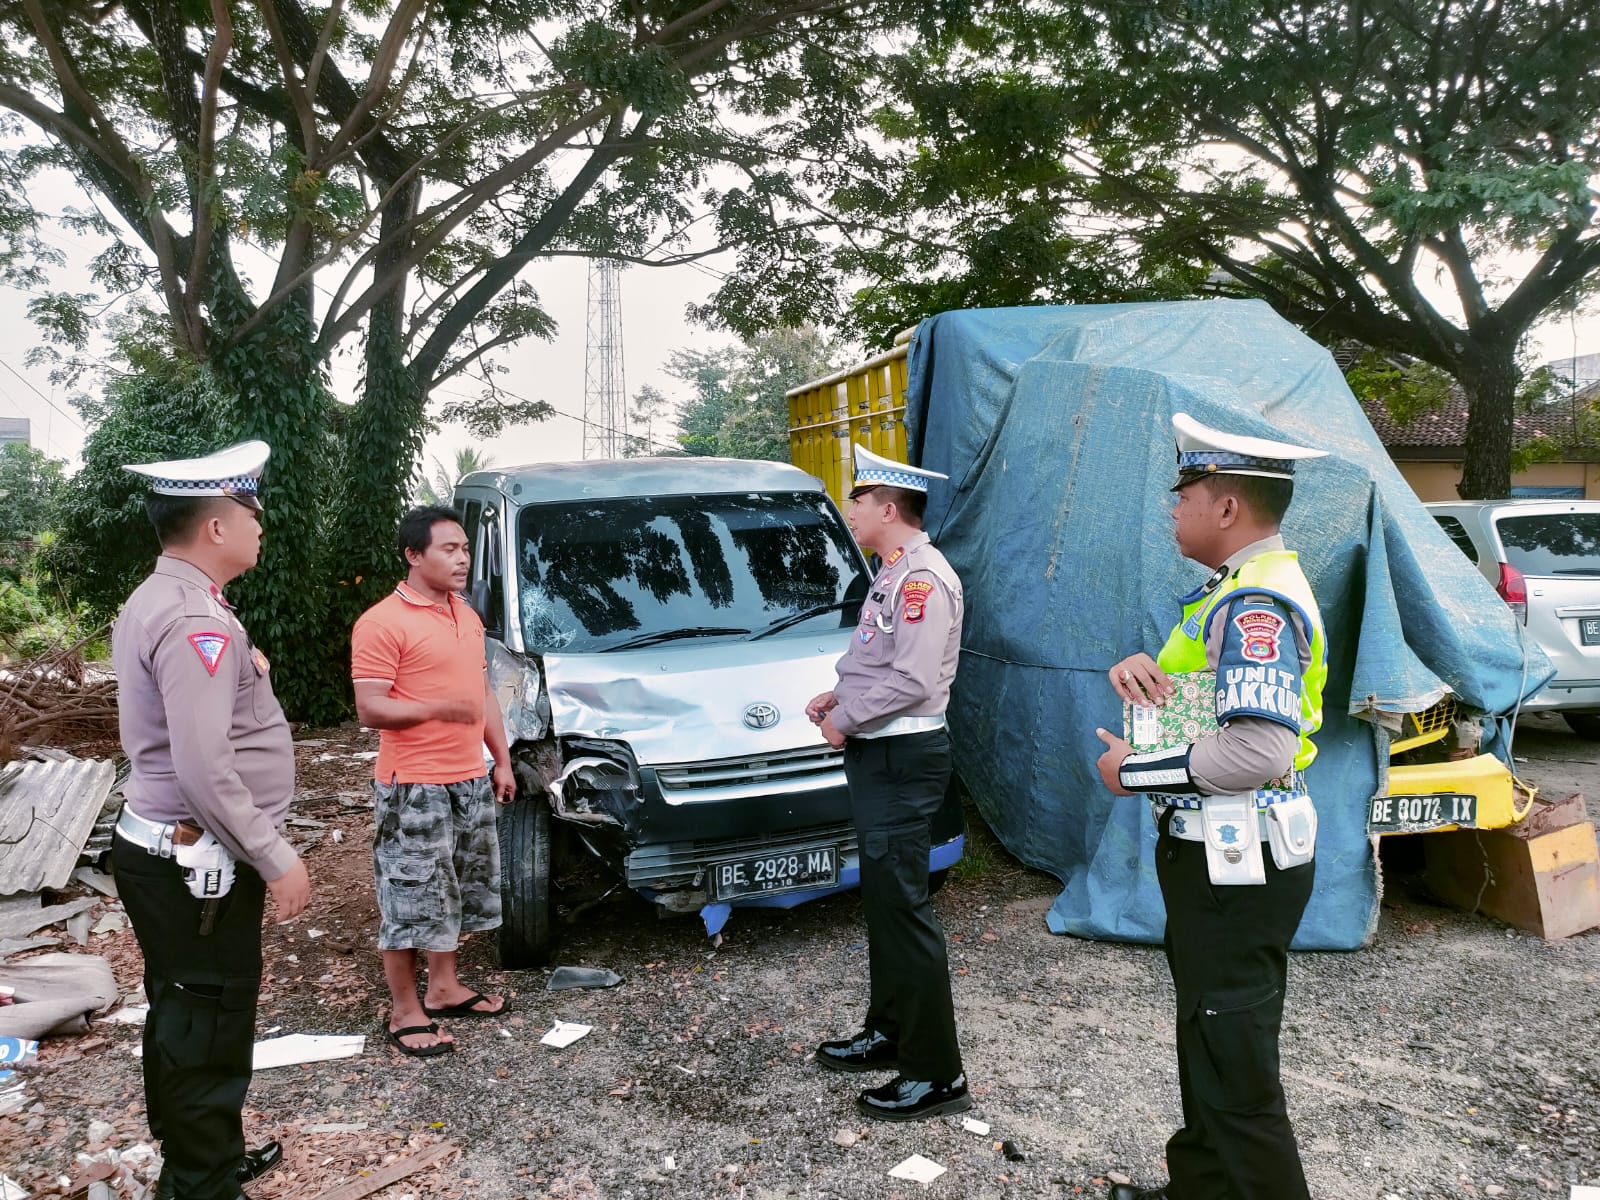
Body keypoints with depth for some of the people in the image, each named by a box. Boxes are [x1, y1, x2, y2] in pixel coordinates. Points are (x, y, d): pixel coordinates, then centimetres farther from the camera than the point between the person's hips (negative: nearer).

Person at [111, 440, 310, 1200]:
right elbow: (207, 770, -28)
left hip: (163, 848, 10)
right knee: (209, 1030, 1)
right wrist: (276, 860, -22)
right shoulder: (197, 622, -23)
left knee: (182, 1020, 21)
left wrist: (243, 673, 13)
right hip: (196, 863, -10)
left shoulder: (156, 601, 10)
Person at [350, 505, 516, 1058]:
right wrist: (438, 709, -29)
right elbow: (369, 708, -18)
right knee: (410, 899, 1)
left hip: (470, 781, 8)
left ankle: (444, 987, 35)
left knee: (455, 891, 19)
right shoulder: (383, 623, -14)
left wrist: (502, 760, 14)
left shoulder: (468, 616, 12)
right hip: (413, 788, -8)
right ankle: (405, 1014, 14)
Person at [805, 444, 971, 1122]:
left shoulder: (923, 577, -17)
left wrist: (844, 720, -14)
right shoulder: (893, 574, 16)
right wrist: (838, 696, 10)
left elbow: (913, 680, -25)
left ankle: (936, 1074, 3)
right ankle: (887, 1032, 33)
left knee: (902, 907, -7)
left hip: (903, 759, -11)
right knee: (881, 900, 18)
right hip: (877, 756, 11)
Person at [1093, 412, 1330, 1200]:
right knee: (1208, 1041, 24)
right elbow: (1190, 690, 17)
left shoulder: (1258, 604, -21)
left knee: (1235, 1070, 0)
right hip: (1212, 853, 11)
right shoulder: (1239, 589, 12)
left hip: (1236, 867, -11)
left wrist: (1134, 772, -20)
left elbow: (1262, 748, -31)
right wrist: (1138, 670, -6)